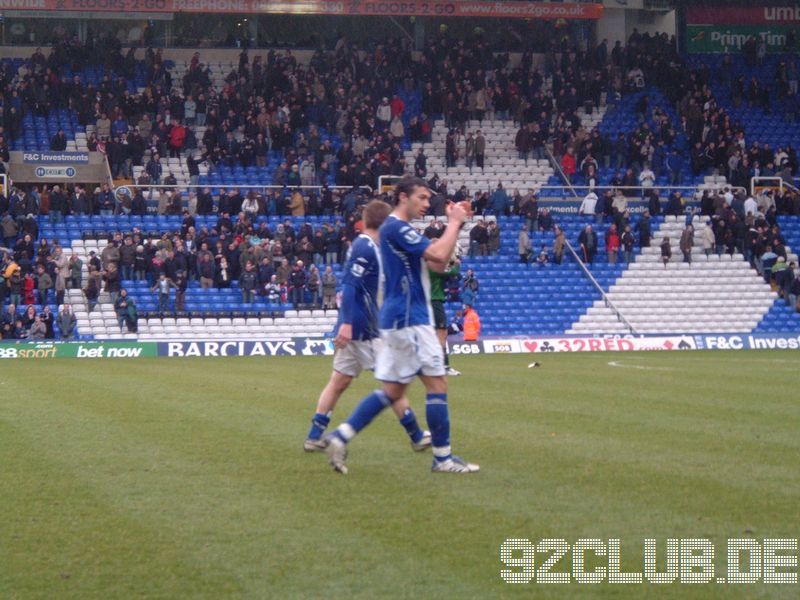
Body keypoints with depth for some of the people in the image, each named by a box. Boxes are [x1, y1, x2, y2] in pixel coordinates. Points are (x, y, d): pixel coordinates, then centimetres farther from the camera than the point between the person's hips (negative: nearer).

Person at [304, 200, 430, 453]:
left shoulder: (363, 245, 14)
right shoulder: (366, 248, -15)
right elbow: (350, 285, -23)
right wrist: (347, 323, -28)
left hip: (354, 328, 10)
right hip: (363, 328, -10)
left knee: (339, 381, 9)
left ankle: (314, 436, 7)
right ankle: (417, 437, 6)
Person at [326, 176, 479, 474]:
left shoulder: (400, 230, 19)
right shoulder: (396, 228, -13)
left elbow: (439, 264, 18)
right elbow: (439, 255, -22)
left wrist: (453, 224, 8)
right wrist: (454, 223, -8)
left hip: (400, 319, 10)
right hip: (408, 318, -10)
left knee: (393, 391, 10)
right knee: (437, 384, -5)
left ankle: (341, 436, 5)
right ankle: (443, 458, 0)